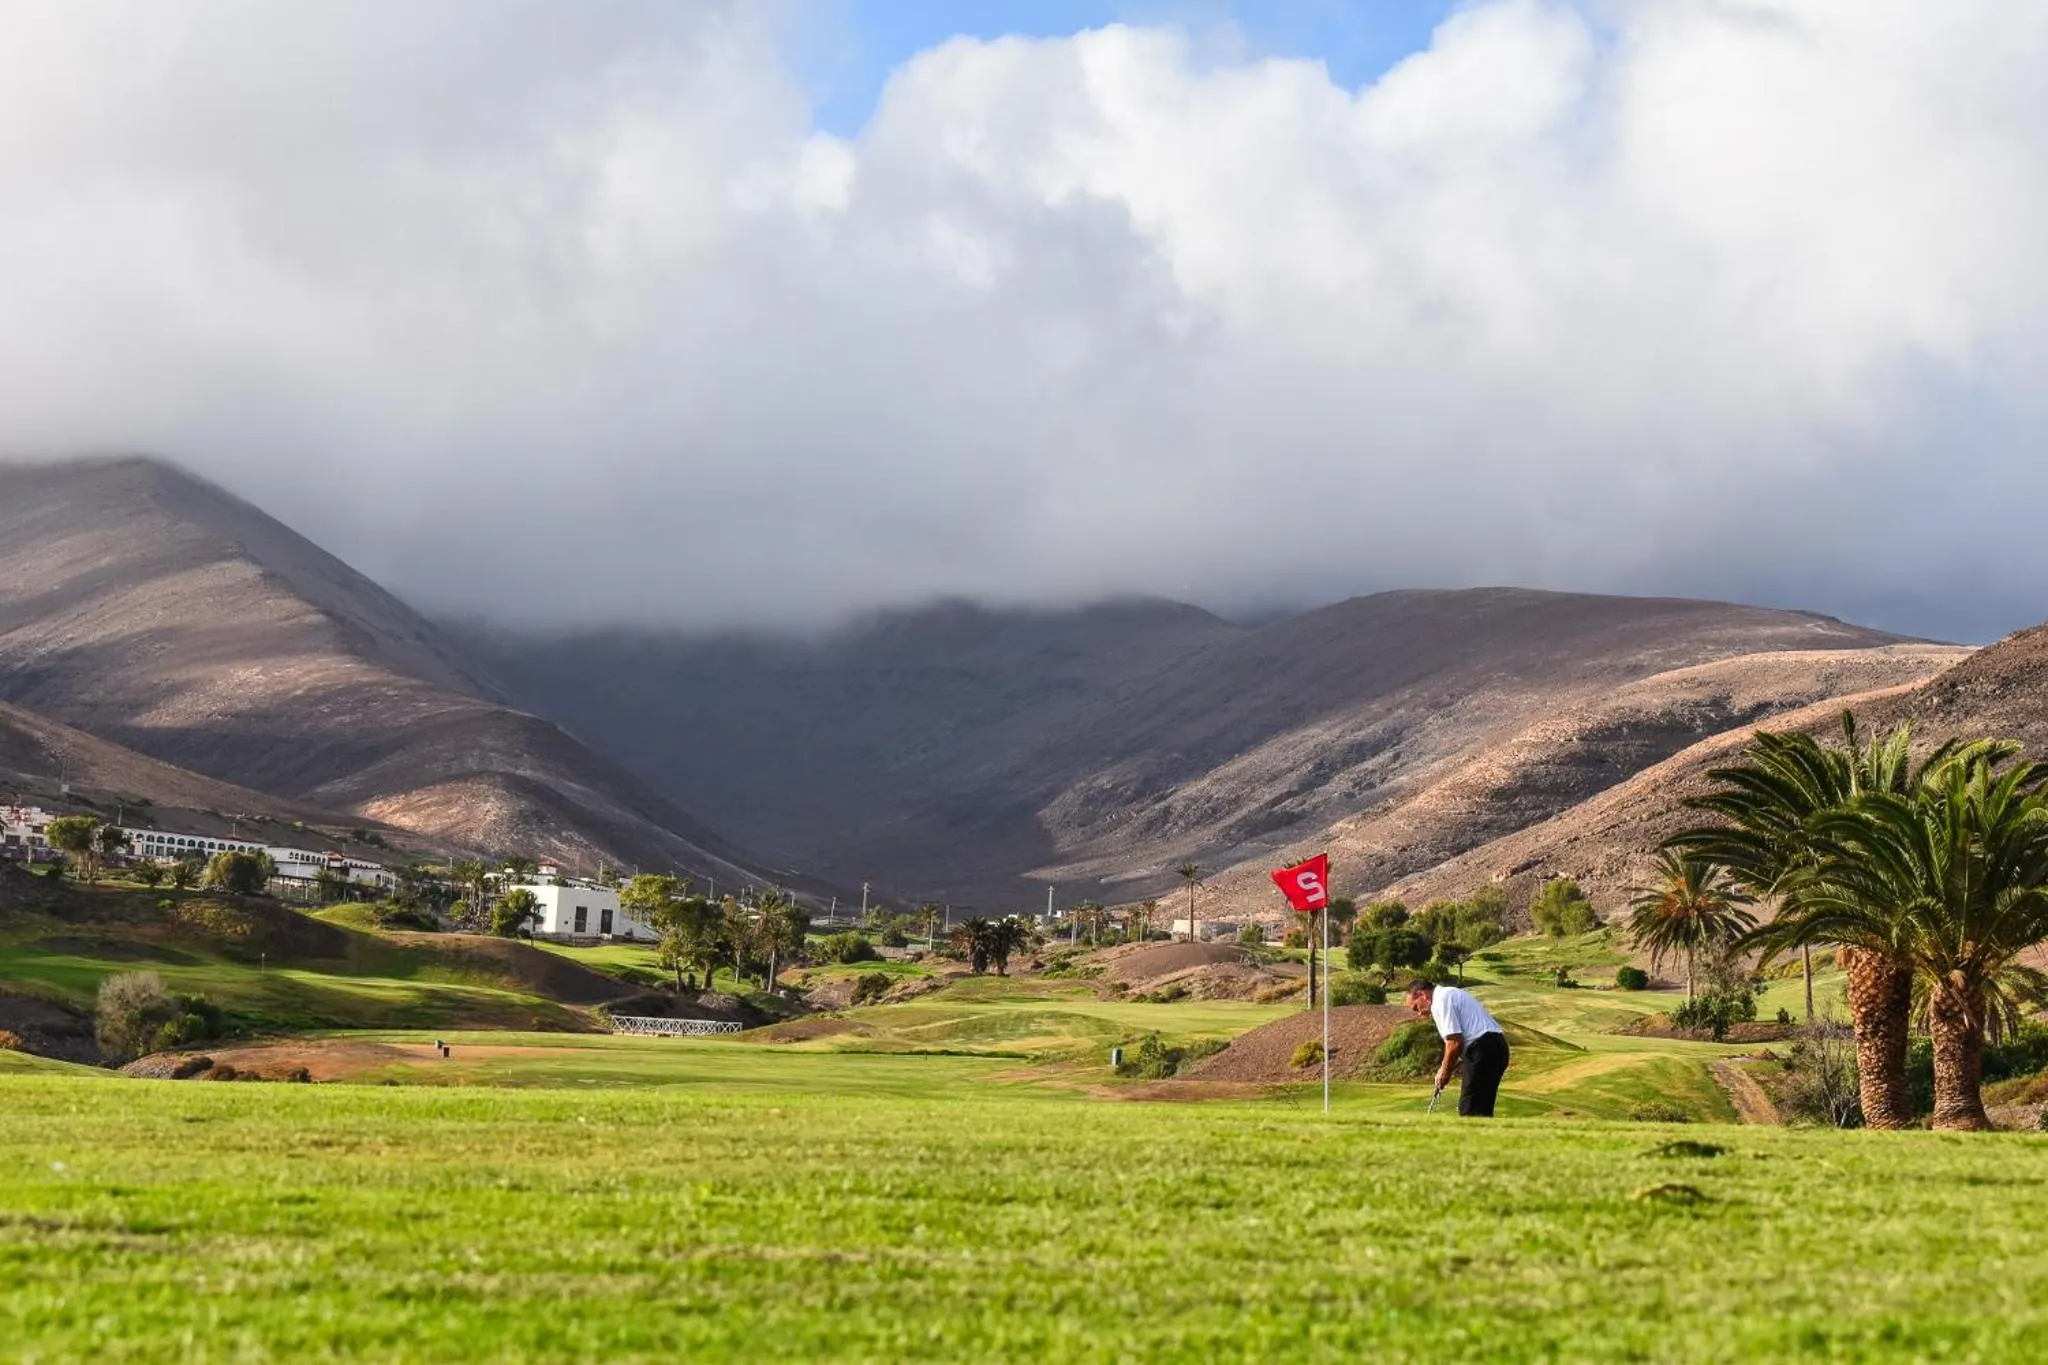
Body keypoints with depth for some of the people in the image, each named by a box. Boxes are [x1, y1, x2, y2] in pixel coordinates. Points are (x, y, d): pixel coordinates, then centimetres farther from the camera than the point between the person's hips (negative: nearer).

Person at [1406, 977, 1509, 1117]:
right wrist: (1449, 1068, 20)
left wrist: (1445, 1070, 0)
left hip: (1483, 1049, -10)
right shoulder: (1450, 995, 25)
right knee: (1482, 1110, 13)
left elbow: (1454, 1042, -14)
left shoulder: (1441, 1000, -7)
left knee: (1469, 1111, -7)